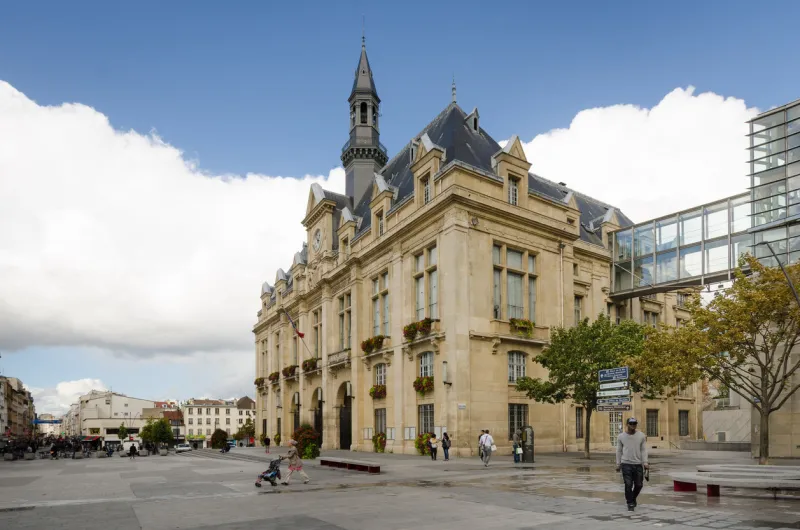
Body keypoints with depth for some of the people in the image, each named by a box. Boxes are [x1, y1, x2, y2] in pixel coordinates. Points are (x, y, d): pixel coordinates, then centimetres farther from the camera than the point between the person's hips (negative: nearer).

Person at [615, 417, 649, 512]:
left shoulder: (641, 436, -1)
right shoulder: (621, 436, -1)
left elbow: (644, 450, 0)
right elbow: (619, 451, 6)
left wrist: (645, 463, -9)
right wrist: (618, 464, 5)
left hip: (638, 464, 1)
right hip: (626, 464, -1)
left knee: (638, 485, 7)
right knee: (628, 485, -5)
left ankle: (632, 498, 35)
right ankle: (630, 504, 8)